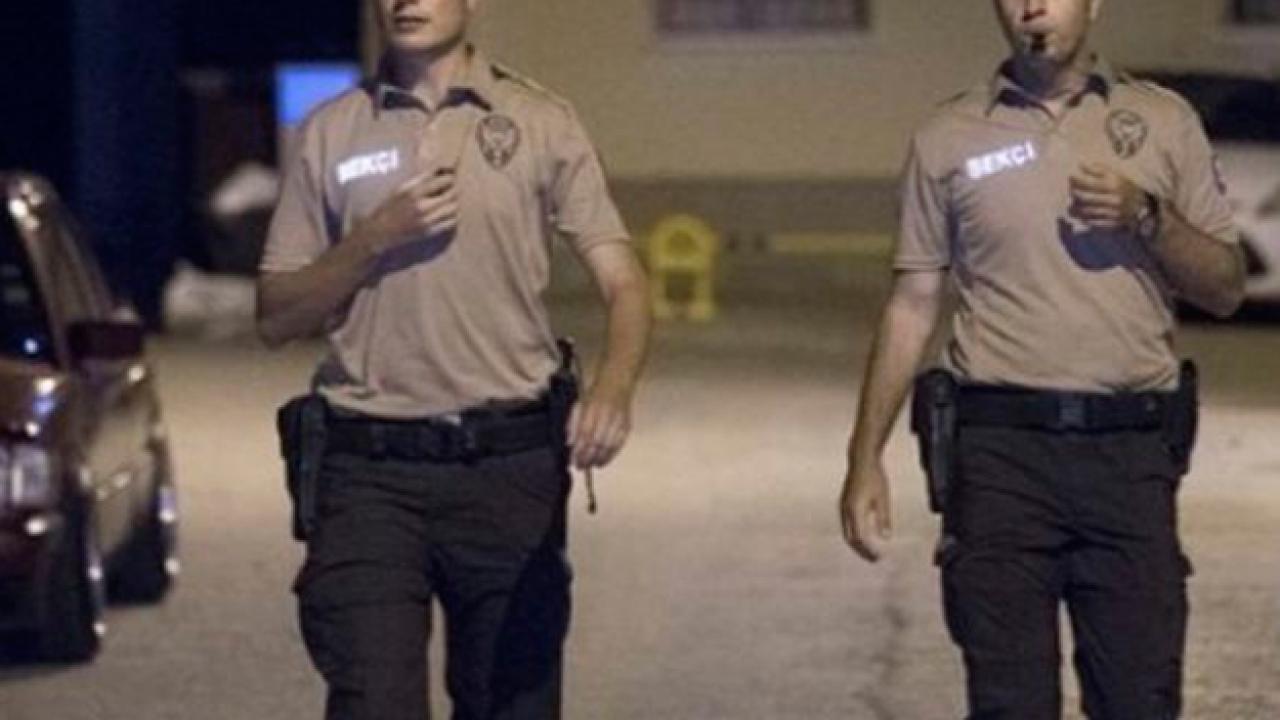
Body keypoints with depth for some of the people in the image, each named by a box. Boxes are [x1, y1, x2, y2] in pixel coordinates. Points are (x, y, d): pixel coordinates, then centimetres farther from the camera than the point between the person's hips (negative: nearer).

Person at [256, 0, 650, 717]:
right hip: (371, 470, 0)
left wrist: (613, 389, -24)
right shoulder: (331, 132, 9)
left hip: (511, 468, 0)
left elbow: (624, 283, -3)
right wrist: (375, 238, -8)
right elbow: (276, 318, 9)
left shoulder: (542, 123, 5)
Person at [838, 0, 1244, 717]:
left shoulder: (1166, 121, 9)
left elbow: (1226, 288, 8)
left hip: (1132, 450, 1)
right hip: (1002, 448, -1)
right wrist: (866, 459, 4)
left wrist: (1146, 217, -10)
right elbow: (913, 306, 10)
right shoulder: (950, 138, 8)